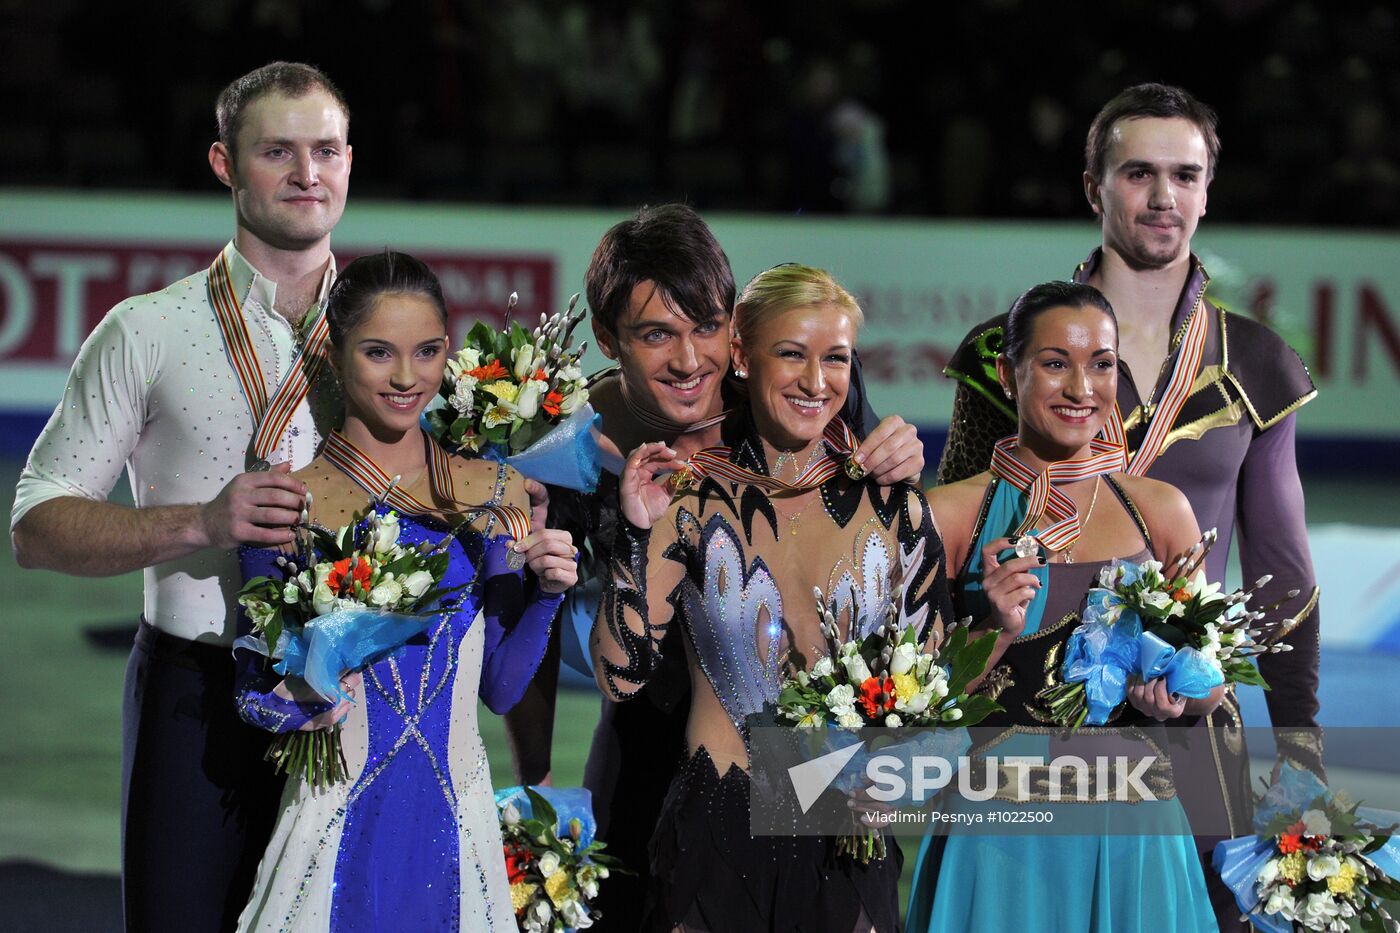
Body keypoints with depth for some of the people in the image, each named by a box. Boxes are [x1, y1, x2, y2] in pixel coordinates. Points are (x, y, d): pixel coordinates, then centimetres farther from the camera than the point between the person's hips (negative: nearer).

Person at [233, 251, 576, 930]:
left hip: (456, 822, 3)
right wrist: (296, 703, -23)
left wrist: (545, 591, -7)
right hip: (340, 822, -3)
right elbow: (254, 691, -2)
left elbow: (500, 688, 7)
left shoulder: (491, 494, 4)